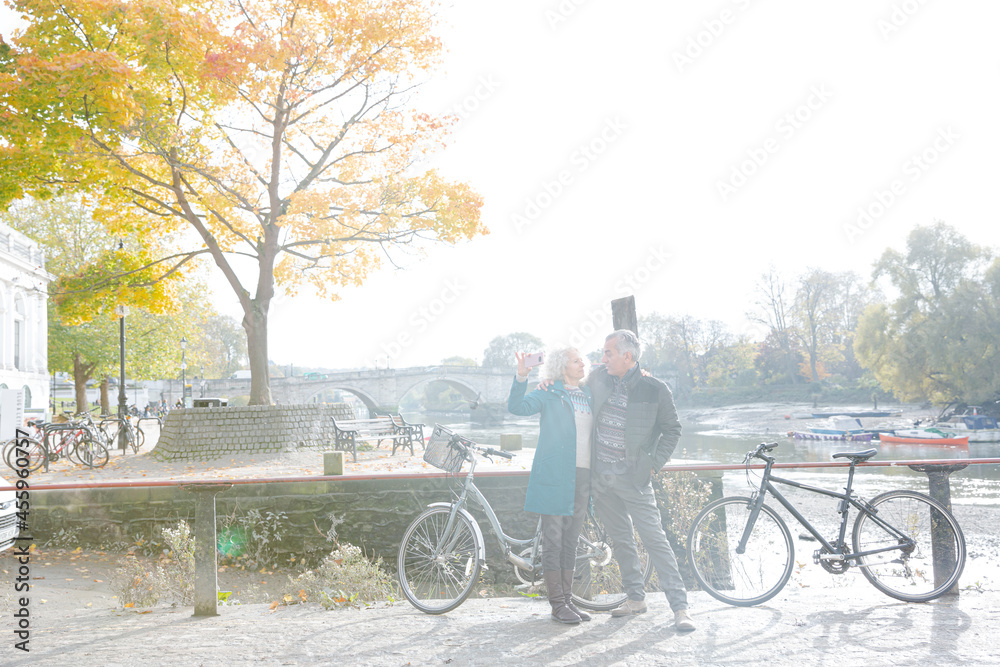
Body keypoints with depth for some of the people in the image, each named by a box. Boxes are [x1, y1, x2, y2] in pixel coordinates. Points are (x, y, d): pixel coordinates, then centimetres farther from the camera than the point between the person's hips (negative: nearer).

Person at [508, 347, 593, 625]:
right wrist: (521, 378, -30)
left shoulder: (589, 396, 17)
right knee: (552, 539, -2)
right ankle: (557, 603, 4)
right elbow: (518, 406, -13)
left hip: (582, 475, 6)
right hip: (554, 475, -6)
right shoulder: (549, 394, 0)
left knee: (571, 540, 12)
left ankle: (568, 599, 19)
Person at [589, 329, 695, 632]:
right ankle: (636, 597, 25)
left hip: (633, 477, -5)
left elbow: (672, 429, 1)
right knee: (621, 538, 13)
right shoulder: (599, 377, 2)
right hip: (600, 476, 5)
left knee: (654, 538, -6)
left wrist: (654, 464, -6)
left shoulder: (655, 389, -10)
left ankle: (680, 606, -2)